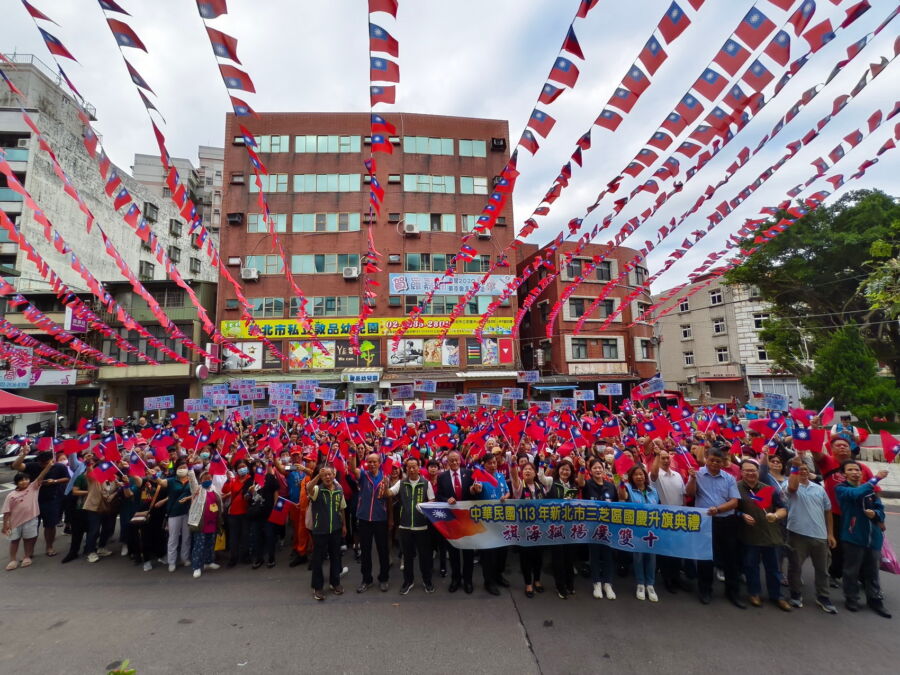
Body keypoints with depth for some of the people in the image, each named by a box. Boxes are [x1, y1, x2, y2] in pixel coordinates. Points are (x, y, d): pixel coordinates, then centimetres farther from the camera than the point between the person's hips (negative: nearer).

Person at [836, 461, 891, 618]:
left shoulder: (870, 489, 10)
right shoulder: (841, 488, -5)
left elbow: (880, 509, 7)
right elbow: (857, 494, -25)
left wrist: (875, 514, -15)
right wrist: (875, 479, -23)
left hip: (873, 536, 4)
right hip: (853, 536, -4)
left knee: (872, 571, 15)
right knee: (852, 571, 6)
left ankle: (875, 600, 28)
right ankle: (851, 599, 19)